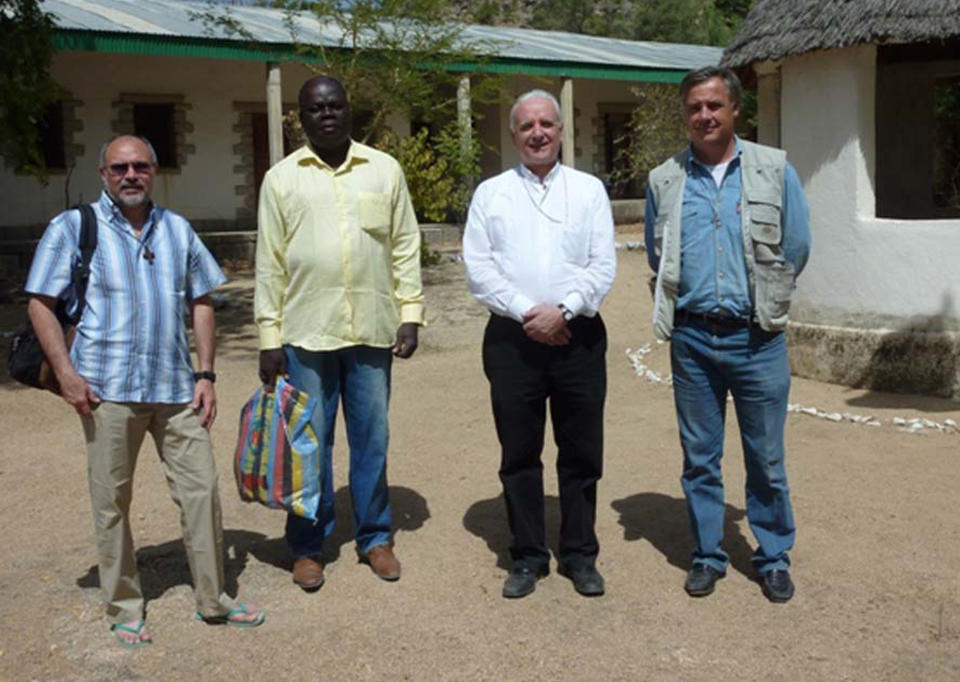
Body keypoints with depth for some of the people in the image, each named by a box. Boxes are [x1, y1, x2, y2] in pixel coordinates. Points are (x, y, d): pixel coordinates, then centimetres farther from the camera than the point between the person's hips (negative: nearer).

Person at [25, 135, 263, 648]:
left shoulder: (177, 230, 14)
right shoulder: (72, 228, 3)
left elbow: (201, 302, 16)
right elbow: (40, 304, 1)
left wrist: (206, 374, 7)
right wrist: (65, 372, -10)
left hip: (175, 388, 3)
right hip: (107, 390, -3)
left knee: (201, 490, 4)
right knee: (112, 502, 4)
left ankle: (213, 600, 19)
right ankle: (124, 610, 20)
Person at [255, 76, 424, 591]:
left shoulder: (384, 170, 6)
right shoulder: (282, 178, 4)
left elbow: (405, 247, 7)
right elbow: (269, 263, 3)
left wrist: (410, 313, -1)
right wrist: (269, 338, 0)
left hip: (372, 331, 1)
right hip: (306, 333, -1)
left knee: (372, 439, 10)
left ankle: (375, 537, 25)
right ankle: (307, 546, 20)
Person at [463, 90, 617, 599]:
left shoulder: (589, 189, 8)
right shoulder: (491, 193, 7)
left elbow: (603, 266, 0)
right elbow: (478, 268, -1)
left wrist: (562, 310, -13)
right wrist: (526, 312, -11)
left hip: (577, 336, 0)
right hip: (512, 338, 0)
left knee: (581, 455, 6)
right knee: (519, 455, 7)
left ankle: (580, 556, 20)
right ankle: (527, 557, 20)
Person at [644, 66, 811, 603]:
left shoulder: (775, 170, 1)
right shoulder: (665, 181, 6)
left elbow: (796, 248, 5)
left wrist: (763, 300, 9)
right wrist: (680, 301, 11)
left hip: (757, 337, -1)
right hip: (693, 338, 2)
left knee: (767, 458, 6)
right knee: (700, 457, 10)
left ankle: (774, 558, 23)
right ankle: (708, 556, 24)